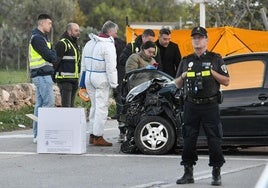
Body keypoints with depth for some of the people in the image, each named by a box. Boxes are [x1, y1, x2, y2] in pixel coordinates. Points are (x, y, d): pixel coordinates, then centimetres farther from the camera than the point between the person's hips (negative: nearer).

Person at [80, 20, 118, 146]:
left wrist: (82, 82, 24)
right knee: (101, 107, -4)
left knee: (94, 106, 16)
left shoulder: (89, 43, 14)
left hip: (88, 77, 8)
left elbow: (83, 64, 19)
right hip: (101, 79, -8)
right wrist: (114, 84, -12)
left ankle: (92, 135, 19)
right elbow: (111, 67, -17)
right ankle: (98, 137, -5)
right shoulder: (108, 45, -13)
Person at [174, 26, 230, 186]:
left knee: (214, 141, -4)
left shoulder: (215, 59, 6)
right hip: (191, 106, 3)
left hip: (210, 106, -3)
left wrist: (212, 72, -11)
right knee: (189, 141, 3)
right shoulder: (186, 61, 15)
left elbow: (226, 81, 3)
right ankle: (188, 174, 11)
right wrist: (182, 77, -2)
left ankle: (217, 174, 3)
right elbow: (177, 84, 19)